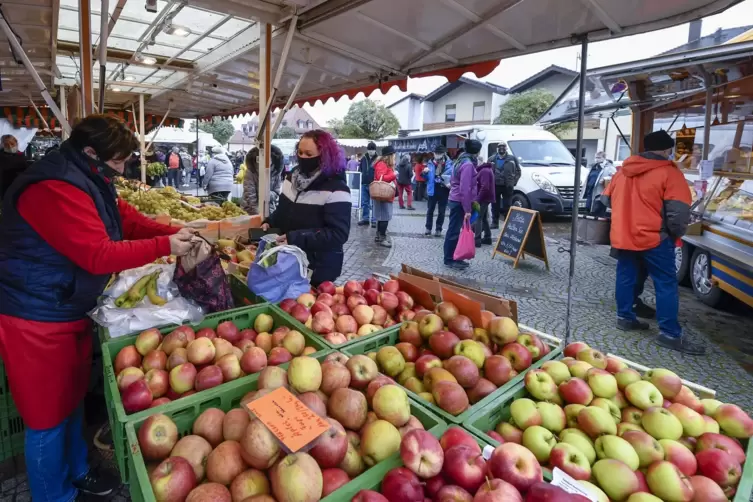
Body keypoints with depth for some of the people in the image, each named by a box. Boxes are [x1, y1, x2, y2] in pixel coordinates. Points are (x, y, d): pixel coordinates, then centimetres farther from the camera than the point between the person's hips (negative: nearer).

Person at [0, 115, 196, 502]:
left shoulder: (89, 181, 7)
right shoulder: (54, 189, -25)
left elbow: (127, 219, 7)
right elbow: (99, 255, -30)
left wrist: (174, 233, -7)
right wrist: (165, 246, -25)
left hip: (69, 311, 10)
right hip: (38, 320, -10)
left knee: (72, 400, 22)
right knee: (48, 415, 7)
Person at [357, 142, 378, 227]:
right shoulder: (363, 159, 10)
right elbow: (360, 170, 19)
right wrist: (360, 180, 10)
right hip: (364, 184, 5)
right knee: (364, 203, 10)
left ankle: (374, 220, 6)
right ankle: (365, 219, 19)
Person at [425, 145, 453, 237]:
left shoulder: (450, 164, -7)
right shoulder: (431, 163, 2)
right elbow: (427, 178, 9)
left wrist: (451, 184, -22)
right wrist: (425, 173, -11)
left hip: (444, 190, -2)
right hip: (433, 190, 2)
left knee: (441, 211, 7)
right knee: (430, 209, 9)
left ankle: (438, 229, 17)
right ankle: (428, 228, 20)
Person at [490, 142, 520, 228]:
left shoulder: (512, 158, 5)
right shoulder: (492, 159, 8)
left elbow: (518, 171, 7)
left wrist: (514, 181, -4)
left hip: (507, 186, -1)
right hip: (495, 185, 1)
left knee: (507, 205, 1)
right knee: (495, 205, 5)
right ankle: (494, 222, 13)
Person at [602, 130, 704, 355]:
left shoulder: (623, 170, 9)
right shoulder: (670, 173, -9)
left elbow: (605, 199, 19)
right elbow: (679, 212, -17)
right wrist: (676, 233, 0)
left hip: (622, 236, 6)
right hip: (653, 237, -6)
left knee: (625, 276, 16)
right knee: (666, 284, 1)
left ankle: (625, 317, 24)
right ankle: (670, 333, 4)